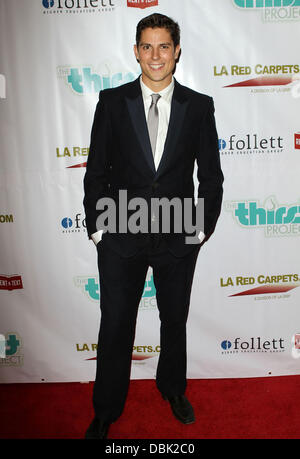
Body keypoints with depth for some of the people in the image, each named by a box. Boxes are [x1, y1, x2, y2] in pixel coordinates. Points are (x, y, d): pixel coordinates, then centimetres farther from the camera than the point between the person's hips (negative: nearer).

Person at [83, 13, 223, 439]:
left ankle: (173, 388, 48)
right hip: (121, 239, 0)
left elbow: (211, 175, 4)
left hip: (178, 239, 1)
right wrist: (96, 228, -3)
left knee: (175, 321, 19)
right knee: (115, 327, 11)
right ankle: (105, 412, 35)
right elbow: (96, 171, 0)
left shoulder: (199, 106, 0)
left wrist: (203, 228, 0)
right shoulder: (112, 101, -1)